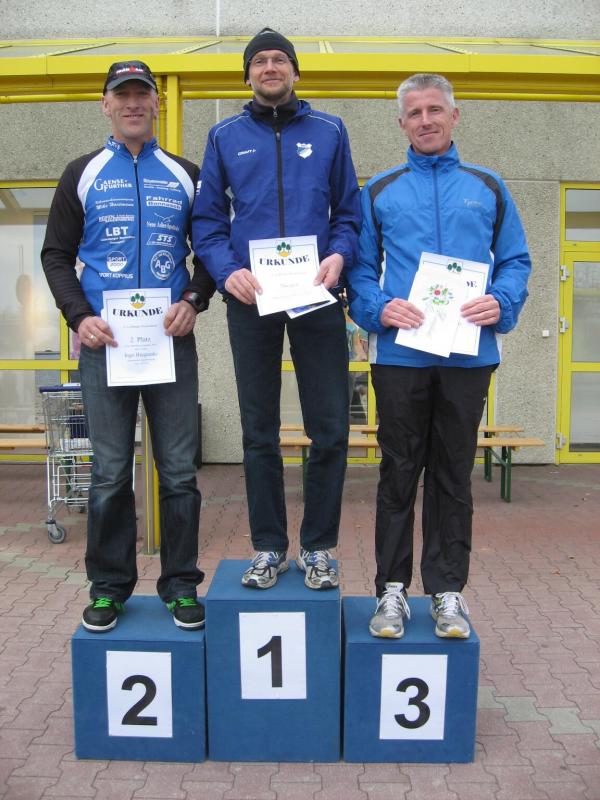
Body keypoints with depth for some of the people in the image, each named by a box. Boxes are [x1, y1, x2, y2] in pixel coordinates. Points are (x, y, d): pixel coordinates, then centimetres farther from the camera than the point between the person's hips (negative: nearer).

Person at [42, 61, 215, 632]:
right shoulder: (82, 175, 11)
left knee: (179, 471, 2)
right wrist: (79, 316, -5)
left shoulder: (185, 176, 12)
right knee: (109, 473, 5)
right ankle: (108, 586, 19)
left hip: (172, 341, 1)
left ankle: (180, 585, 16)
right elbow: (56, 255, 10)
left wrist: (195, 299, -6)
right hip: (104, 342, 0)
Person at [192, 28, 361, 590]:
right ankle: (269, 548, 20)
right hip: (250, 301, 1)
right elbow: (206, 218, 8)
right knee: (259, 433, 7)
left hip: (317, 298, 0)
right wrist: (227, 271, -9)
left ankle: (318, 548, 15)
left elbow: (349, 211, 11)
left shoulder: (328, 132, 11)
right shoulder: (226, 137, 12)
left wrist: (339, 255, -9)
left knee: (330, 431, -1)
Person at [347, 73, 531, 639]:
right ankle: (392, 589, 16)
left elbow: (515, 260, 11)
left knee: (453, 477, 8)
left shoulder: (487, 188, 13)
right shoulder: (379, 191, 11)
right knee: (399, 474, 5)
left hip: (468, 355, 1)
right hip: (400, 354, -1)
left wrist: (501, 302, -9)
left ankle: (447, 591, 19)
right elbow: (360, 266, 7)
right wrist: (379, 309, -11)